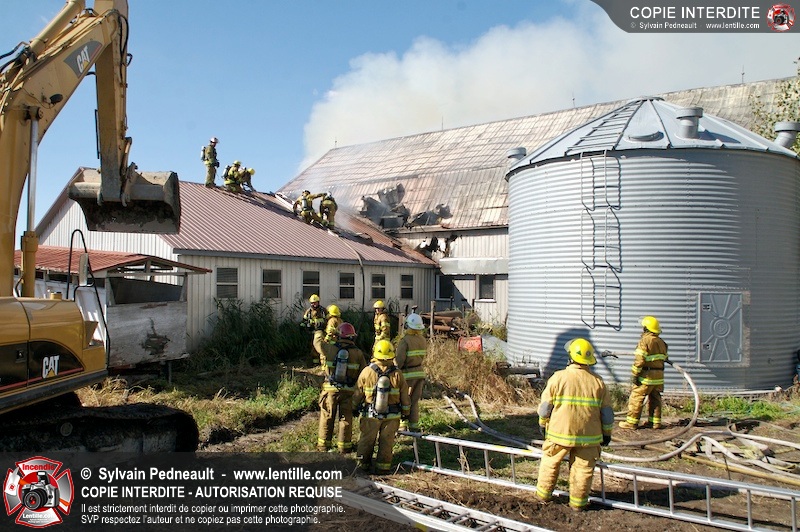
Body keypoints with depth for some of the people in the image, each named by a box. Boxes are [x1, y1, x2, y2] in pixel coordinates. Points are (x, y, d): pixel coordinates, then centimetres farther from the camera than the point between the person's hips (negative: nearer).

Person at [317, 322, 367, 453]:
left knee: (326, 418, 14)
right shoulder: (358, 353, -6)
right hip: (348, 391, 0)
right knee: (346, 419, 11)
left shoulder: (330, 349, -7)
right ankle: (344, 446, 17)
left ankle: (323, 445, 23)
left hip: (330, 390, 0)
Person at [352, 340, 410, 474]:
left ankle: (363, 464, 29)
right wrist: (405, 412, 14)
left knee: (367, 440, 16)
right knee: (386, 442, 12)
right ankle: (383, 467, 19)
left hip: (370, 415, 0)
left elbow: (358, 393, -1)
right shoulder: (397, 374, -11)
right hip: (392, 416, 0)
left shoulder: (366, 372, -12)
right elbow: (405, 396, -2)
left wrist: (355, 408, 16)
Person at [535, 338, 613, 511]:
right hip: (588, 435, 1)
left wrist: (543, 424, 12)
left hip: (559, 432, -1)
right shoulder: (598, 382, -4)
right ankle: (578, 502, 20)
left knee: (550, 462, 17)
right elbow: (607, 413, 3)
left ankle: (543, 494, 28)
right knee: (583, 468, 13)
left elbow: (545, 406, -4)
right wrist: (606, 433, 17)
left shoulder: (558, 377, -11)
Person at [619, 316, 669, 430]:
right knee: (655, 398, 14)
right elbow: (664, 358, 18)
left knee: (636, 397, -2)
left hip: (647, 375, -8)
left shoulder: (645, 341, -13)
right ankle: (655, 422, 16)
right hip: (659, 374, 8)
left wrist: (634, 374, -14)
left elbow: (639, 360, -18)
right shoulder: (661, 342, 13)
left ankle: (631, 422, -1)